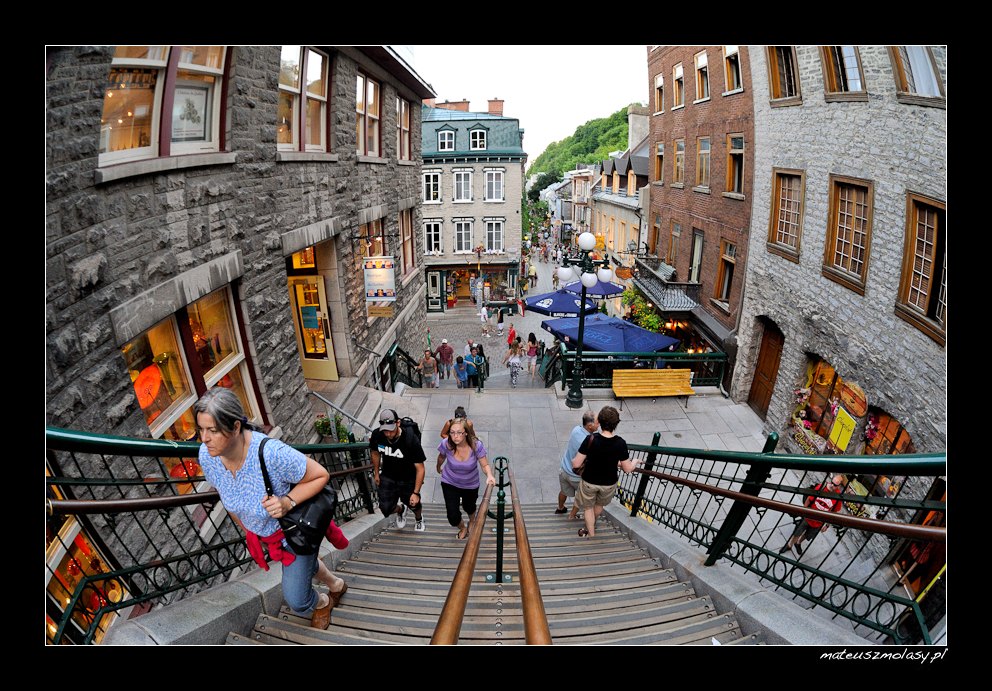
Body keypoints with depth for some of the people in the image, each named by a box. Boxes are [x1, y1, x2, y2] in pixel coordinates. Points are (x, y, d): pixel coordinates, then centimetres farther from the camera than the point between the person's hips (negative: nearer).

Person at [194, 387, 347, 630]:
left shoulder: (273, 453, -41)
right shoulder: (206, 456, -22)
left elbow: (320, 475, -25)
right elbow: (227, 498, 0)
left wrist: (288, 501, -38)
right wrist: (248, 530, 11)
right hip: (260, 534, 6)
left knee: (296, 600, 7)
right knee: (304, 563, 31)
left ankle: (321, 603, 44)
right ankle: (336, 585, 63)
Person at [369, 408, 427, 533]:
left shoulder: (411, 440, -32)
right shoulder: (377, 435, -21)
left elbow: (420, 468, -24)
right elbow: (375, 452, 4)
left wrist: (416, 493, -24)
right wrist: (376, 473, 12)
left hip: (408, 479, -2)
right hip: (387, 477, 2)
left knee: (414, 504, 13)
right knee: (386, 509, -4)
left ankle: (419, 519, 51)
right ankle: (400, 510, 35)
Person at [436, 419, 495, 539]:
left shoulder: (476, 446, -32)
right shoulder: (446, 444, -29)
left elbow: (485, 465, -21)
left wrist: (489, 475, -43)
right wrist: (439, 467, 16)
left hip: (470, 484, 0)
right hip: (450, 483, 0)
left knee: (469, 507, 28)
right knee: (453, 518, -3)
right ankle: (462, 527, 37)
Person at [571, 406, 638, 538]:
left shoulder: (591, 440, -30)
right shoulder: (620, 443, -25)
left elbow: (576, 464, -24)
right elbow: (628, 469, -13)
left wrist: (572, 460, 0)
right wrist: (635, 462, 9)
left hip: (589, 481, -2)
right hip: (609, 483, 2)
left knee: (588, 507, 26)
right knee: (599, 505, 33)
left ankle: (590, 534, 43)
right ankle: (591, 522, 59)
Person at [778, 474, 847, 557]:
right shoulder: (821, 487, -23)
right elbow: (809, 499, -8)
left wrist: (827, 525, -1)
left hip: (818, 523, 1)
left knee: (807, 536, 25)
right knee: (797, 533, 17)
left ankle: (798, 543, 55)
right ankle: (789, 545, 43)